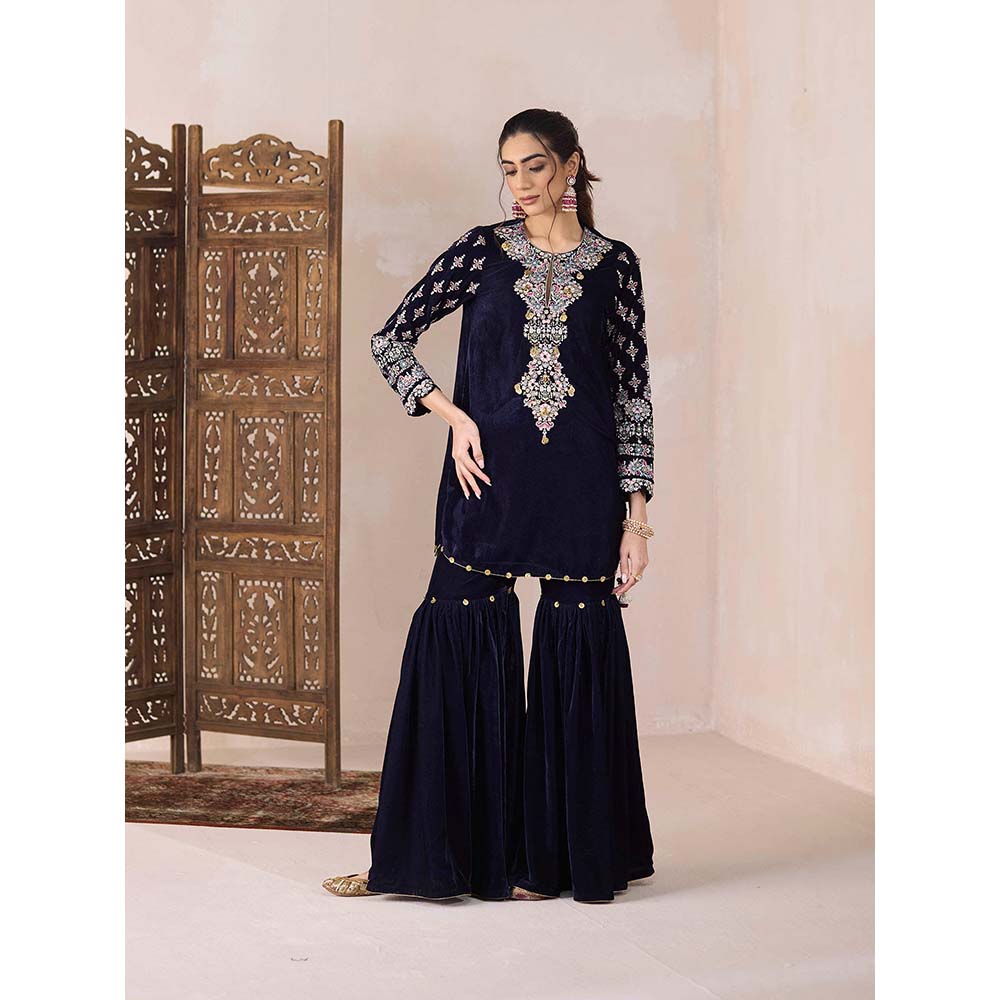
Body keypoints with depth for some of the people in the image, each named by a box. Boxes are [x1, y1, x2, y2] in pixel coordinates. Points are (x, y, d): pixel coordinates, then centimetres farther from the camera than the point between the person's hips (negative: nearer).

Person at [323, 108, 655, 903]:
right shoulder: (483, 251, 6)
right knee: (458, 644, -2)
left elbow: (634, 390, 5)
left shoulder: (614, 264, 6)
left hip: (582, 486, 0)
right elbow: (390, 340, 7)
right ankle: (432, 852, 8)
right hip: (489, 478, 0)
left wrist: (637, 510, -1)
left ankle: (568, 855, 15)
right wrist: (453, 414, -6)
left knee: (579, 656, 3)